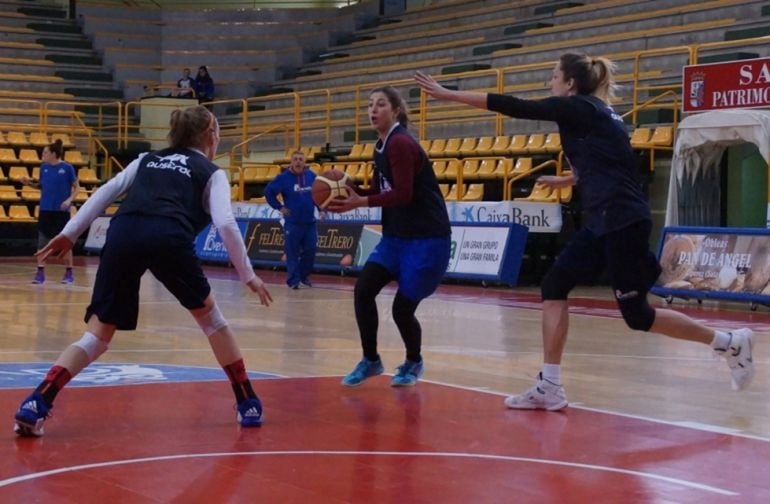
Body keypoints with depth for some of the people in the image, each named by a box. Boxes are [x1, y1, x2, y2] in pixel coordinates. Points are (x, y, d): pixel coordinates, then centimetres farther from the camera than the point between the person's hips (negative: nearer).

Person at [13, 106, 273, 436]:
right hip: (169, 238, -3)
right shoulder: (211, 173, 23)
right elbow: (225, 224, 7)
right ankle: (247, 404, 26)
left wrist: (69, 233, 17)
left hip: (122, 234, 3)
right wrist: (248, 275, 12)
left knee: (98, 334, 9)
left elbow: (107, 191, 20)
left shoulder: (148, 160, 34)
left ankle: (36, 404, -10)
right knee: (209, 315, 21)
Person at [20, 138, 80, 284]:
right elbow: (42, 186, 15)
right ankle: (40, 272, 6)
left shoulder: (67, 168, -7)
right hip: (45, 210, 4)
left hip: (61, 211, -4)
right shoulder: (44, 167, 6)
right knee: (42, 242, 2)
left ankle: (69, 273, 13)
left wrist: (69, 200, -17)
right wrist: (30, 183, -2)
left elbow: (77, 187, -3)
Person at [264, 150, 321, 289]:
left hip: (310, 222, 4)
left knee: (310, 251, 6)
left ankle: (304, 277, 22)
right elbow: (268, 192, -1)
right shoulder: (284, 177, -7)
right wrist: (280, 207, -4)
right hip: (292, 223, -4)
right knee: (292, 253, -2)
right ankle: (294, 280, 4)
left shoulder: (311, 176, 3)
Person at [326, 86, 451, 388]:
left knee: (402, 308, -5)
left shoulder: (400, 144, -16)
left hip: (426, 238, -8)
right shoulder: (381, 147, 10)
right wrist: (350, 195, -1)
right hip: (396, 235, 8)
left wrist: (361, 202, -29)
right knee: (363, 289, -7)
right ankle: (370, 361, 8)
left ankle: (413, 363, 23)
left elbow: (403, 194, -24)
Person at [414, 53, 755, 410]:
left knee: (636, 314, -3)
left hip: (622, 222, -10)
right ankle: (549, 388, 4)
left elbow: (514, 107, -10)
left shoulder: (578, 108, -7)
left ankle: (730, 343, 11)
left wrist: (448, 94, -7)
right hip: (603, 222, 10)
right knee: (554, 286, 4)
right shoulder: (594, 113, 18)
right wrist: (567, 180, 45)